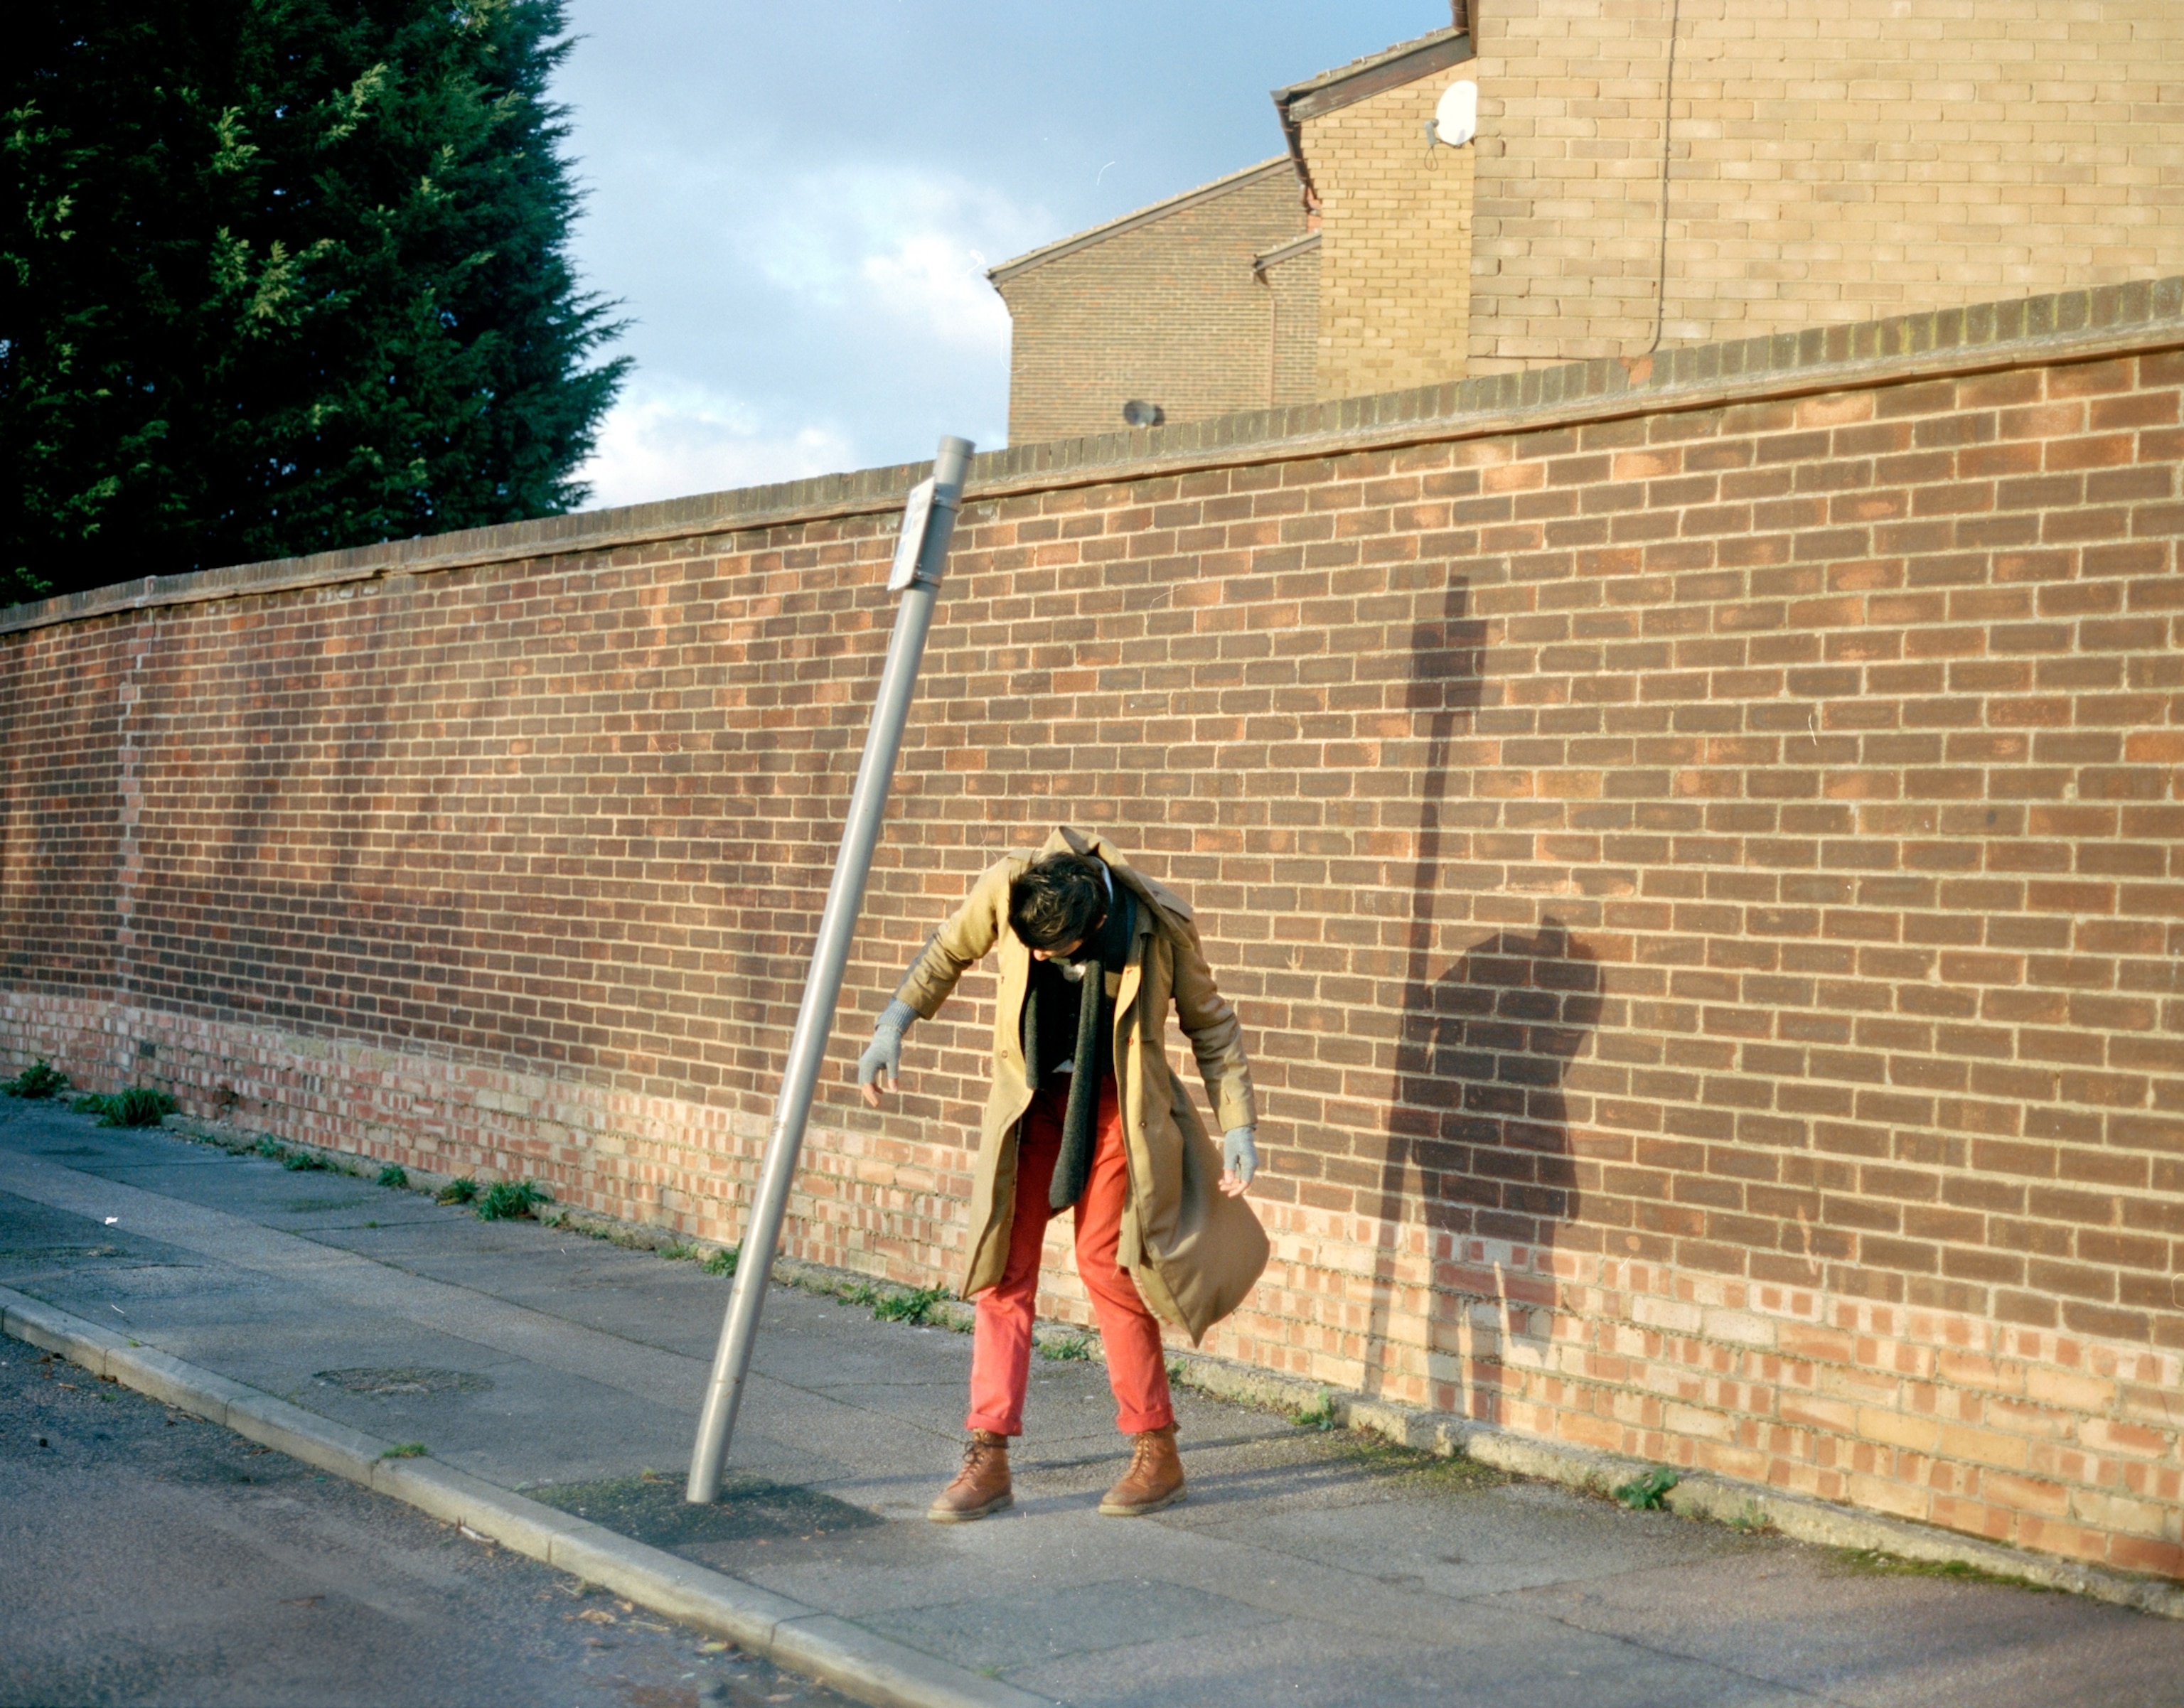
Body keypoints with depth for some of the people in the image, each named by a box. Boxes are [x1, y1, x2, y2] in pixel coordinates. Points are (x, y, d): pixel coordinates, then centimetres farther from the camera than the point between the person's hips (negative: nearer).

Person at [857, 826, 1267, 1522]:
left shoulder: (1158, 924, -21)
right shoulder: (1005, 891, -17)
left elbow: (1210, 1022, -4)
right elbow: (949, 951, 6)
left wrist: (1238, 1125, -7)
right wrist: (893, 1026, 0)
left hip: (1112, 1100, -3)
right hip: (1030, 1097, 3)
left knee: (1106, 1263, -8)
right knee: (1004, 1265, -2)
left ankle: (1157, 1453, 6)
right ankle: (988, 1460, 1)